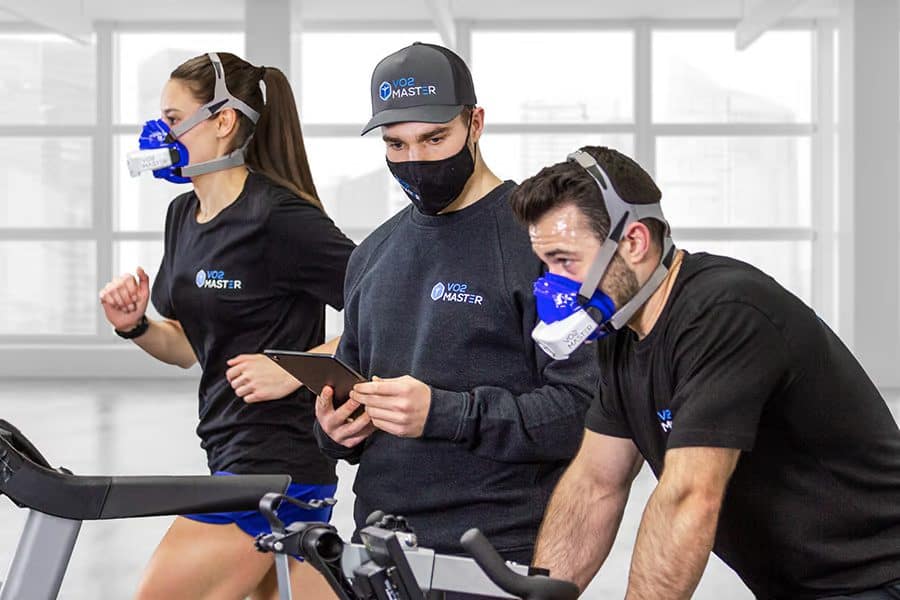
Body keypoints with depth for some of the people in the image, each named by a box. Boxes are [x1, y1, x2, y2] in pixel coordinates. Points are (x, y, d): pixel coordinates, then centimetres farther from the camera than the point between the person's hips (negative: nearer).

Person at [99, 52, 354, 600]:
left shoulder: (280, 218, -16)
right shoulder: (184, 215, 11)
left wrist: (295, 369, -20)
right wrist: (135, 327, 1)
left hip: (272, 465, -9)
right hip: (233, 452, 9)